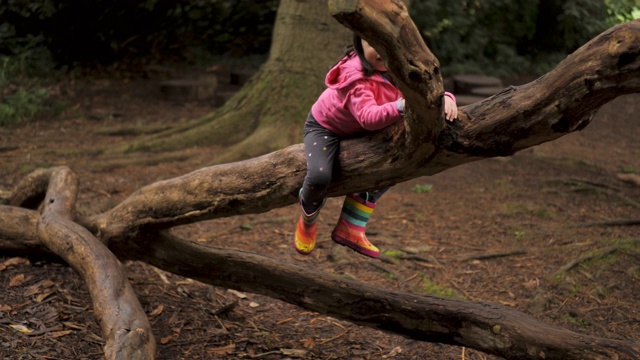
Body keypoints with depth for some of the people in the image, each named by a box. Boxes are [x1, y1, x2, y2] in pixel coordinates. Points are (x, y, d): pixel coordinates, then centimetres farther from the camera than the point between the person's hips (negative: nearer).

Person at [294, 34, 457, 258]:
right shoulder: (355, 75, -36)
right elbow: (368, 117, -49)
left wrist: (445, 98, -39)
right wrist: (402, 106, -64)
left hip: (357, 132, 7)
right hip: (324, 127, -7)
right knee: (320, 176, -30)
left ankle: (350, 229, 14)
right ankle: (307, 222, 7)